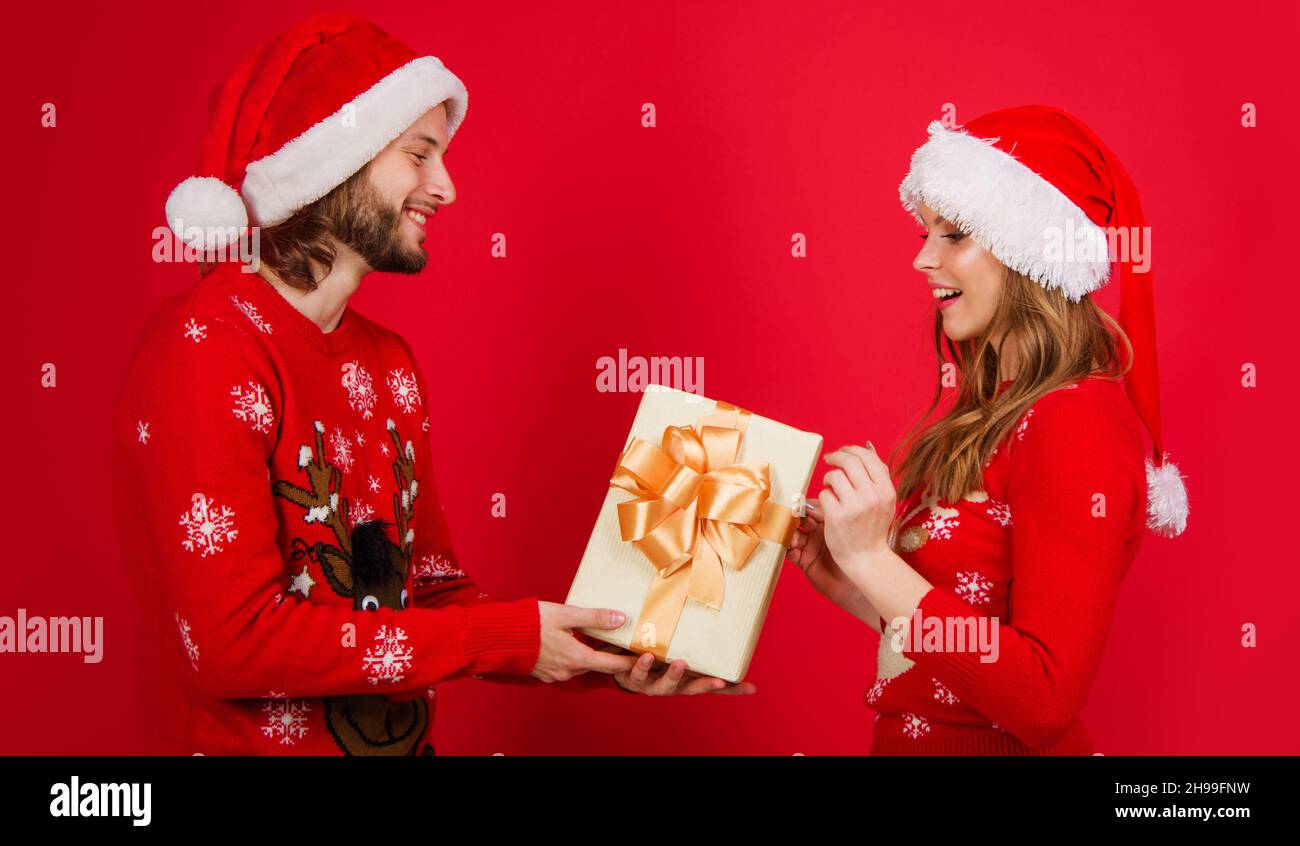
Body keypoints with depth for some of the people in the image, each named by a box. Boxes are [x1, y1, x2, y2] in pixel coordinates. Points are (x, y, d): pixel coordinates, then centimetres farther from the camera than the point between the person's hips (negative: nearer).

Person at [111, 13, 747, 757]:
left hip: (404, 736, 7)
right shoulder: (206, 348, -17)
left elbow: (431, 587, 7)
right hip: (248, 739, -6)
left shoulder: (387, 361, 6)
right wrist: (506, 640, -18)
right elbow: (234, 639, -23)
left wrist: (607, 659, -7)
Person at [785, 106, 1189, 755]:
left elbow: (1046, 701, -24)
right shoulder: (997, 410, 4)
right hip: (914, 735, 8)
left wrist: (872, 558, -25)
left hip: (993, 743, -8)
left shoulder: (1077, 424, -20)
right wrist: (846, 583, -2)